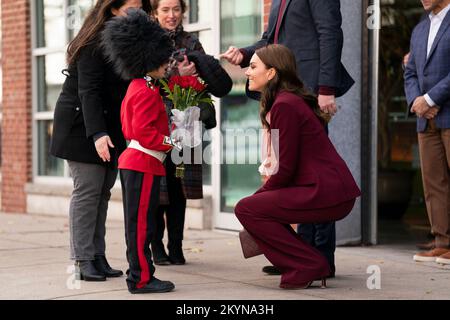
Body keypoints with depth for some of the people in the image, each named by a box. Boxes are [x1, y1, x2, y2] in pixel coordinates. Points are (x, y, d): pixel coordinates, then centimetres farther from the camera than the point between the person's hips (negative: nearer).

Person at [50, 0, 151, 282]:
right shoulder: (96, 43, -14)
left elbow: (130, 85, 8)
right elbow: (88, 91, -21)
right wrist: (97, 133, -30)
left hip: (109, 126, 8)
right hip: (82, 125, -8)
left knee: (103, 192, 6)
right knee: (88, 190, -8)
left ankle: (97, 257, 9)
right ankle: (83, 261, -5)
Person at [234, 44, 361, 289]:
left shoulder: (284, 105, -13)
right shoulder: (292, 101, 19)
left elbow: (285, 168, -14)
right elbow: (288, 164, 19)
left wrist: (258, 195, 0)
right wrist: (262, 196, 12)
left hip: (326, 194, -10)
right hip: (335, 191, 10)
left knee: (246, 209, -8)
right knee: (261, 204, 18)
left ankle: (308, 266, -4)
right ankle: (311, 264, 16)